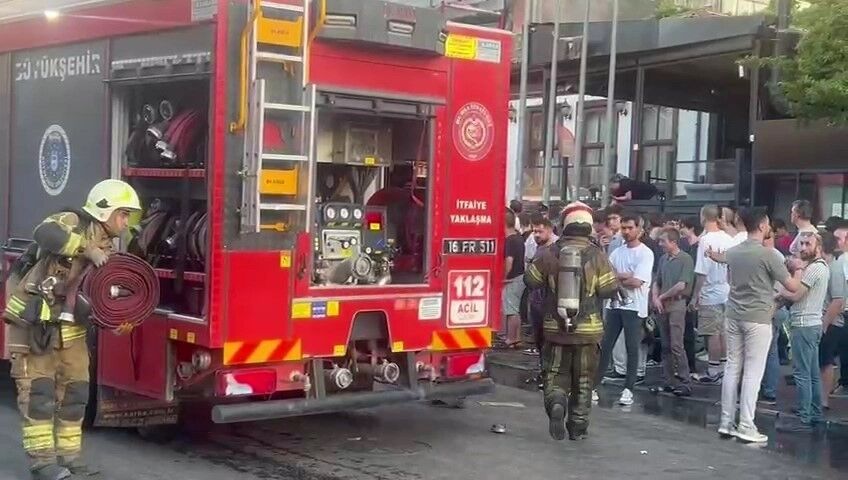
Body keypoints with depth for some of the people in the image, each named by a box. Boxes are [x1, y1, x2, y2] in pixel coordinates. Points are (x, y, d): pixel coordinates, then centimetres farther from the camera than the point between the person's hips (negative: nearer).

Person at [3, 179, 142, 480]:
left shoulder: (104, 248, 12)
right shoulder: (73, 222, -11)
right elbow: (45, 233, -36)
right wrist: (87, 250, -32)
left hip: (70, 328, 8)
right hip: (34, 323, -8)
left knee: (74, 390, 7)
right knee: (39, 389, -5)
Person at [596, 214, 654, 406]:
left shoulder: (645, 253, -8)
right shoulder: (617, 252, 12)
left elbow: (637, 282, -17)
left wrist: (615, 279, -6)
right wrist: (625, 276, -12)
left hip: (634, 307, -5)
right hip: (615, 305, 6)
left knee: (632, 349, 1)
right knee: (605, 345, 6)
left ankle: (628, 389, 8)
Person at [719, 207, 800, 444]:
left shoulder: (733, 253, 6)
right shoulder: (767, 254, -13)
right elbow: (792, 287, -8)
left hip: (734, 316, 6)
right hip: (758, 318, -6)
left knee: (732, 368, 10)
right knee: (753, 372, -2)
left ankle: (726, 422, 12)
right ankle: (746, 426, -1)